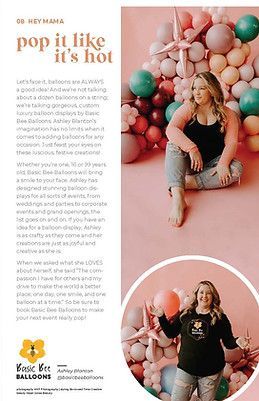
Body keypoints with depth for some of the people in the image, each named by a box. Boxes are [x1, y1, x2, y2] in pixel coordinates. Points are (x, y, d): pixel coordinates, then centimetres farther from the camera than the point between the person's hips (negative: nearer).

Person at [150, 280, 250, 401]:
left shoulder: (220, 317, -2)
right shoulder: (185, 314, 4)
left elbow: (228, 342, -2)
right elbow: (171, 333, 10)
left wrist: (237, 342, -23)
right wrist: (161, 317, 0)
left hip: (211, 371, -2)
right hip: (186, 368, 2)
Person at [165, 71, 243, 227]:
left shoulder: (227, 114, 1)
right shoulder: (188, 109, -3)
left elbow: (231, 142, -9)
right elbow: (171, 129, -20)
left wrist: (223, 163, -28)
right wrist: (192, 148, -34)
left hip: (213, 162, 1)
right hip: (189, 161, -1)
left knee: (236, 169, -27)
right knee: (173, 145, -30)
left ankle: (188, 182, -31)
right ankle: (178, 198, -50)